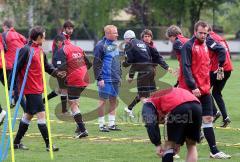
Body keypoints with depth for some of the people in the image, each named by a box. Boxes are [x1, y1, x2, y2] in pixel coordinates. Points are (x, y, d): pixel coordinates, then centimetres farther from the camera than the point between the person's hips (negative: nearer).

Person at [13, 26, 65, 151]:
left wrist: (57, 73, -4)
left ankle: (17, 142, 24)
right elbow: (16, 68, -15)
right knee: (41, 114, -10)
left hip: (37, 88, 10)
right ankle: (48, 145, -8)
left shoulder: (40, 50, 12)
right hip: (31, 89, -10)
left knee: (28, 115, 15)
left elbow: (46, 66, 16)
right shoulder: (26, 50, -15)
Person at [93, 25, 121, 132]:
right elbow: (97, 63, -14)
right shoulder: (101, 46, -12)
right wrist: (99, 78, -17)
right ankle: (101, 125, 3)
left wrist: (119, 76, 18)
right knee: (103, 100, -2)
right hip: (106, 79, -8)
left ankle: (112, 124, 17)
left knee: (113, 101, 10)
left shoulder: (114, 44, 13)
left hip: (115, 79, 8)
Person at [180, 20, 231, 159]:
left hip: (204, 89, 7)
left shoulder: (206, 44, 10)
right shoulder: (188, 46, -11)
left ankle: (214, 151, 8)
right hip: (191, 90, -7)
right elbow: (186, 68, -17)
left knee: (208, 119, 6)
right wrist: (193, 87, -22)